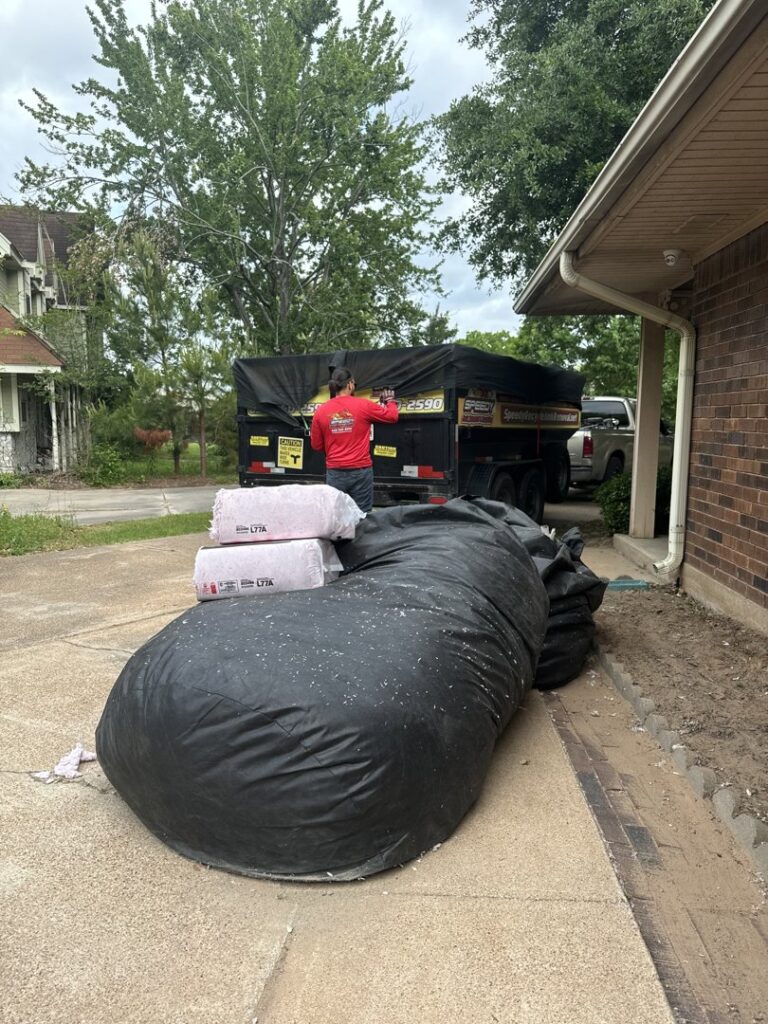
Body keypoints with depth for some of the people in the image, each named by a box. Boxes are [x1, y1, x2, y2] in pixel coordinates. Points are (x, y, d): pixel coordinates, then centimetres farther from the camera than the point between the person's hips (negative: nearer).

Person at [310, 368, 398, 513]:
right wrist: (390, 400, 28)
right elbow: (392, 416, 8)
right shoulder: (364, 405, -5)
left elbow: (316, 445, 7)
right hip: (361, 471, -2)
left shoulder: (321, 411, 1)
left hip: (335, 472, 2)